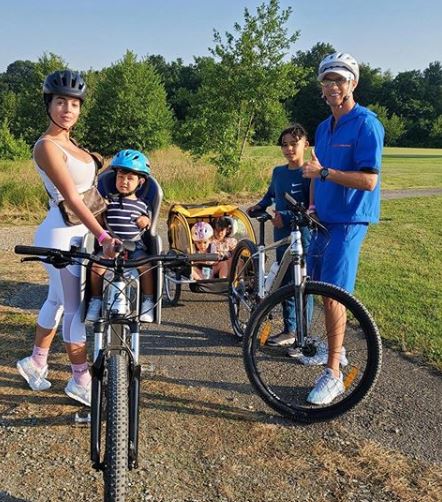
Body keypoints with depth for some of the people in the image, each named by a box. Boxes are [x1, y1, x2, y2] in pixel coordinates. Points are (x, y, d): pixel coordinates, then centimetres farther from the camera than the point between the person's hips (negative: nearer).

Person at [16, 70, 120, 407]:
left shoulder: (67, 142, 12)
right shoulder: (47, 146, -16)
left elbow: (88, 190, 13)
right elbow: (71, 197, -25)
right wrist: (103, 236, -33)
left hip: (78, 232, 9)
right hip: (62, 234, -9)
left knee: (59, 300, 19)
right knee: (79, 308, 0)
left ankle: (36, 362, 35)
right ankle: (80, 379, 14)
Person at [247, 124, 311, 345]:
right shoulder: (278, 172, 10)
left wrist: (286, 217, -22)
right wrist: (259, 206, 12)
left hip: (302, 236, -7)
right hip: (282, 235, 7)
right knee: (286, 283, 13)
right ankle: (289, 330, 25)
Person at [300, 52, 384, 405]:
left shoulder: (366, 124, -13)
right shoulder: (324, 127, 13)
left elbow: (368, 180, -21)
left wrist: (323, 172, -25)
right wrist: (311, 207, 12)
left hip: (349, 220, -8)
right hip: (324, 218, 8)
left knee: (333, 293, -11)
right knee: (321, 286, 15)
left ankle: (333, 375, 0)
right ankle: (336, 349, 34)